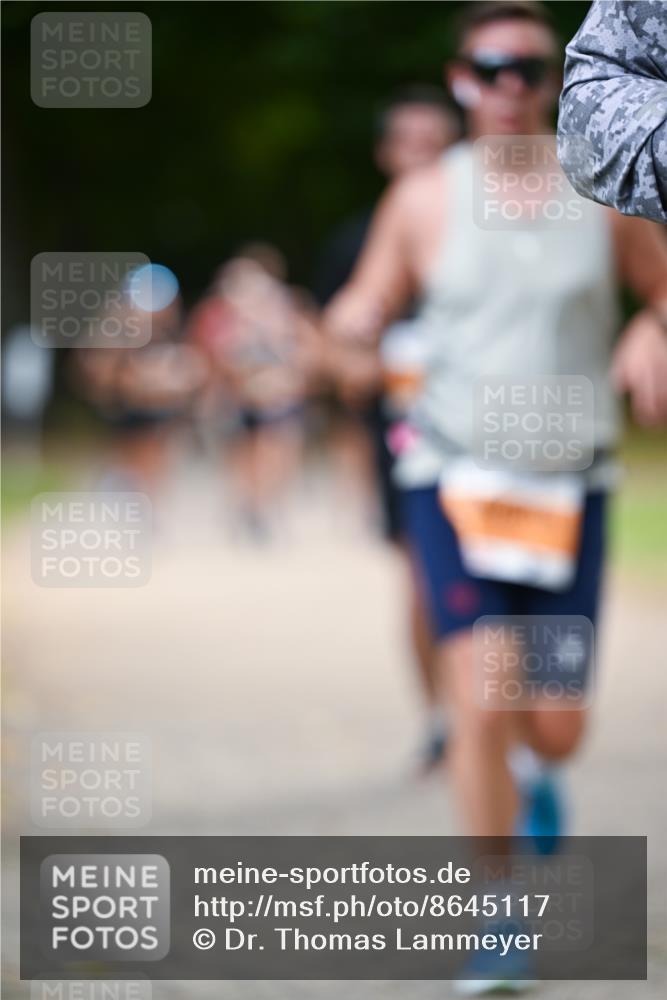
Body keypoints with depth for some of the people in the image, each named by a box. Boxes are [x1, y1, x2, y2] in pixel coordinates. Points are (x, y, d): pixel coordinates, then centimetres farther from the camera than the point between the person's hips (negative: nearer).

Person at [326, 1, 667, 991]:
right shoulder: (423, 200, 0)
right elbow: (365, 308, 8)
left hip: (568, 489, 1)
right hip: (454, 480, -1)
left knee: (556, 729, 0)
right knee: (481, 706, -17)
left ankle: (533, 773, 41)